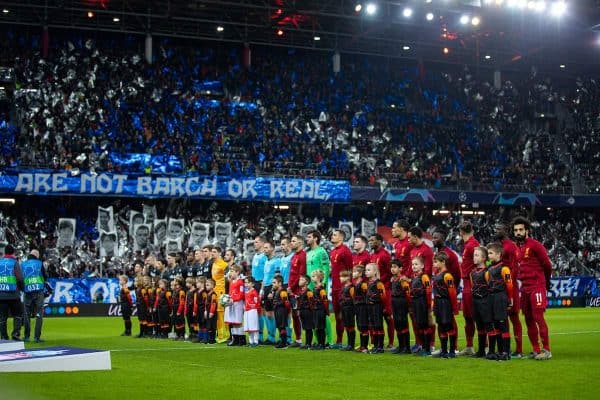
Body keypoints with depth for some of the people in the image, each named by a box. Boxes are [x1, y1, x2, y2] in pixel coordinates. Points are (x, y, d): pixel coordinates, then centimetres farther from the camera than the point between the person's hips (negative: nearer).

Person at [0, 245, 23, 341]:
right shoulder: (14, 262, -4)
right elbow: (20, 278, -11)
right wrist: (22, 288, 5)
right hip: (13, 293, -3)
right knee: (18, 314, 9)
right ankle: (16, 333, -5)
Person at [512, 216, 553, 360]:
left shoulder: (535, 245, -8)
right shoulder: (517, 247, 12)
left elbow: (547, 264, -4)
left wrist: (546, 282, 8)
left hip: (536, 287, -7)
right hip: (524, 288, 8)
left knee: (538, 317, -11)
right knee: (529, 319, 8)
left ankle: (546, 350, -6)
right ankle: (536, 350, 15)